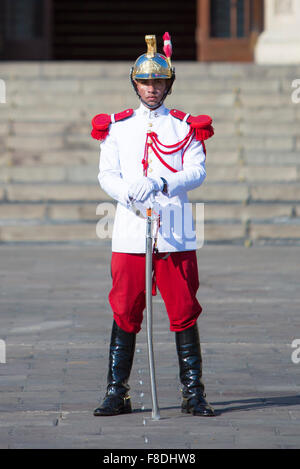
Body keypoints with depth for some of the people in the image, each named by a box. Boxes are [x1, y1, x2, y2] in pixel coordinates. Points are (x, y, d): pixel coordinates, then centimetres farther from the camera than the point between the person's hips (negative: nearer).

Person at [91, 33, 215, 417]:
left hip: (176, 237, -1)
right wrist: (128, 192, -17)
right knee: (124, 314, 0)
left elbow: (196, 171, -4)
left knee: (184, 314, -2)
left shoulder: (185, 127, 8)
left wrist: (161, 184, -22)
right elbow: (106, 174, 4)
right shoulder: (116, 127, 12)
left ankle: (193, 394, 4)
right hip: (130, 233, 1)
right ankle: (117, 394, 7)